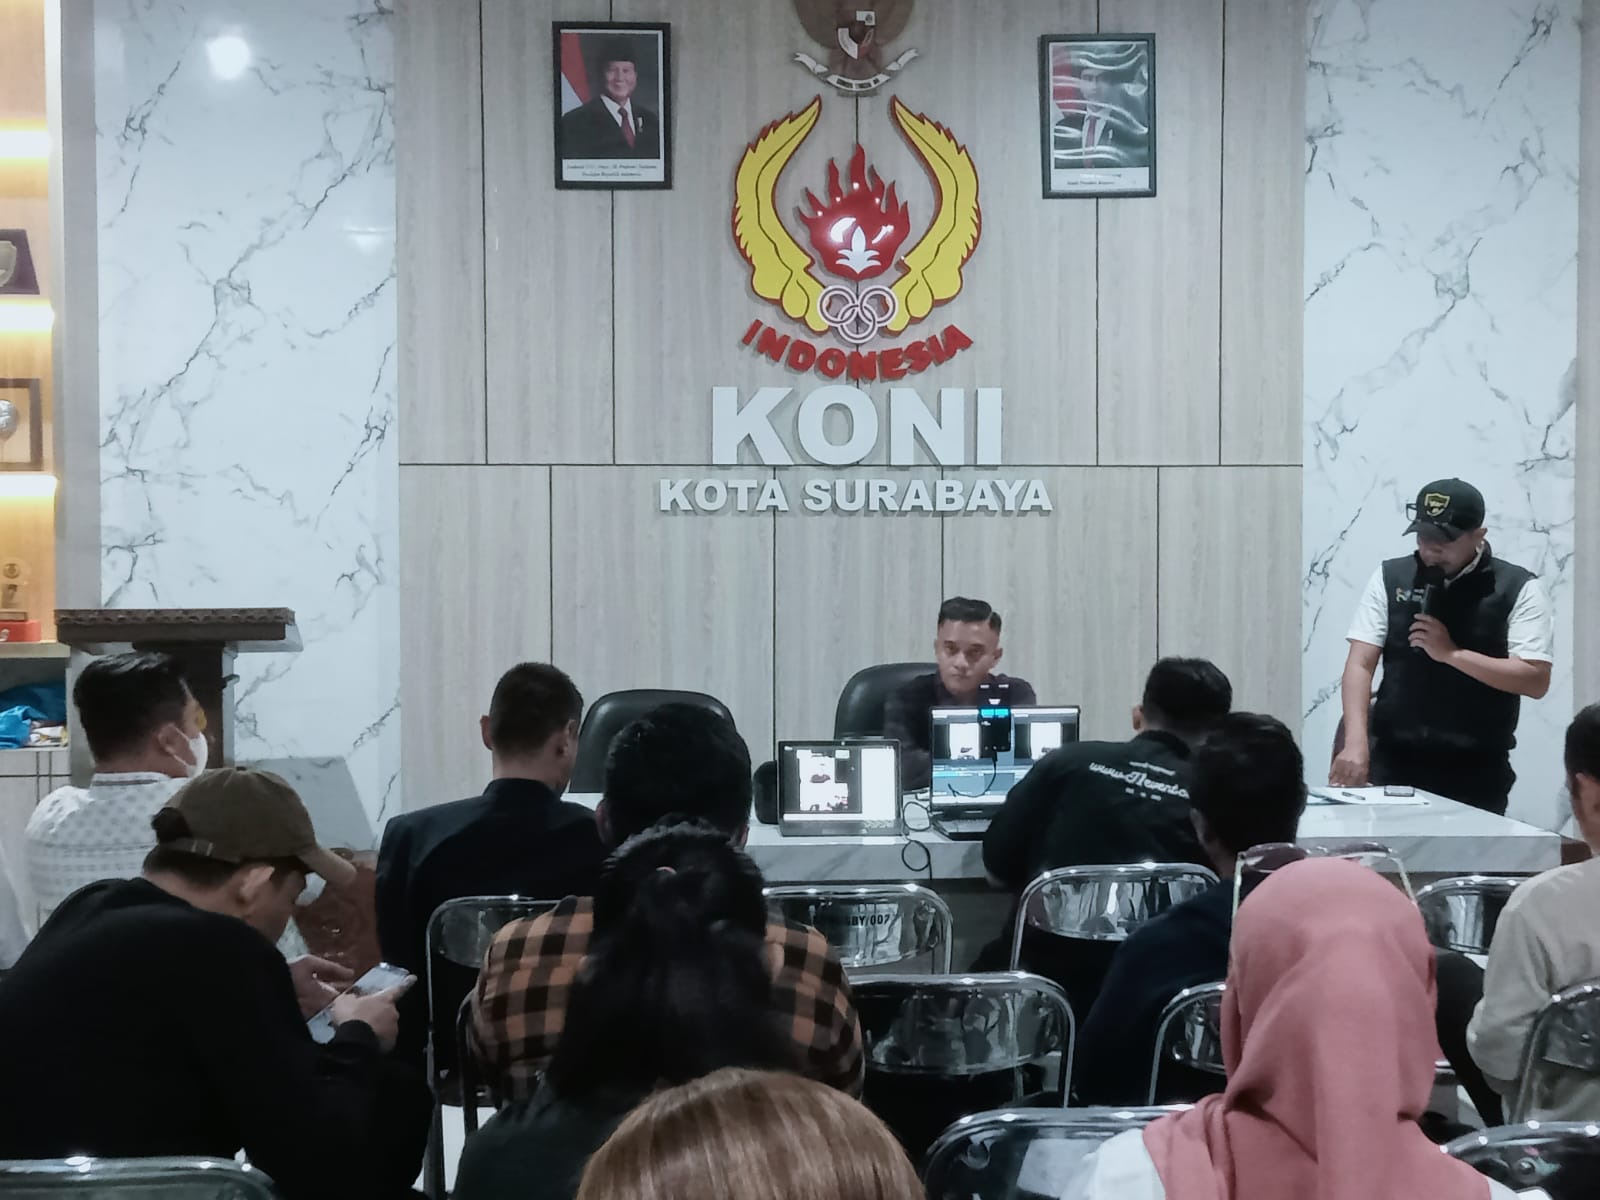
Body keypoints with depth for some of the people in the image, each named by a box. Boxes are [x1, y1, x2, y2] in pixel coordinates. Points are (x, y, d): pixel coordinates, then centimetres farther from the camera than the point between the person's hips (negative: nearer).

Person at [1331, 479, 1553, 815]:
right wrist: (1356, 743, -16)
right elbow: (1360, 665, -2)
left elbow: (1536, 680, -9)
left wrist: (1451, 653, -15)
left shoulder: (1519, 589, -2)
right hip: (1393, 765, 2)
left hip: (1476, 774, -2)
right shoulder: (1389, 578, 4)